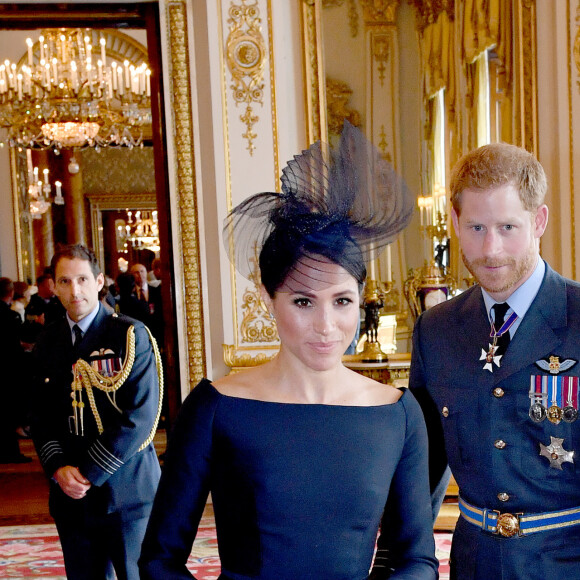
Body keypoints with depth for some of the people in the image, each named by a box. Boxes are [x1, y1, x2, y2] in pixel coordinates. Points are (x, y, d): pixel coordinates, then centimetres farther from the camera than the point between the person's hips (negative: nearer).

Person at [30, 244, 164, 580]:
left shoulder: (131, 336, -8)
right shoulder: (48, 343, 9)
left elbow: (140, 416, -15)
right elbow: (41, 415, 11)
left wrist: (89, 472, -14)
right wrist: (58, 468, -6)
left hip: (127, 491, -4)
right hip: (70, 494, 5)